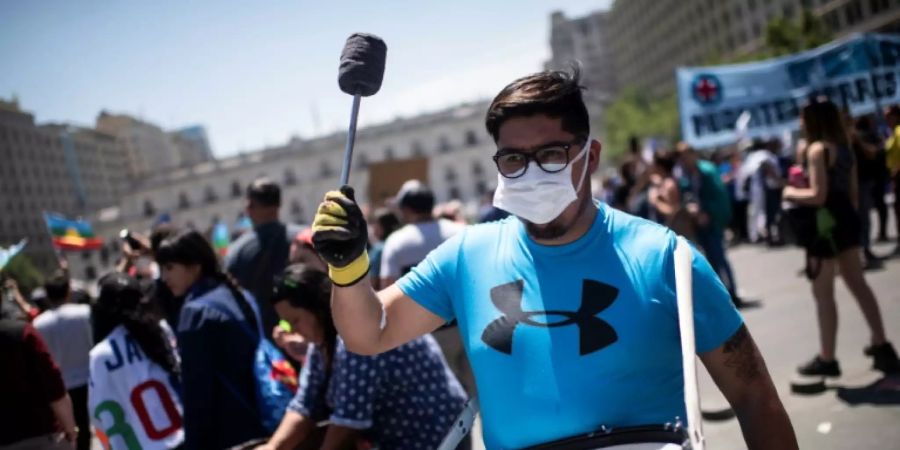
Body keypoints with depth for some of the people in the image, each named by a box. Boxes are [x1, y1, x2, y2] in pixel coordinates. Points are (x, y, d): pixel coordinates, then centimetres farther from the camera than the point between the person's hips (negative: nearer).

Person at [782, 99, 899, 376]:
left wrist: (791, 193, -7)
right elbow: (853, 191, 16)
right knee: (858, 284, 17)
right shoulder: (844, 147, 12)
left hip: (824, 223, -9)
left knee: (823, 294, 0)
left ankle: (826, 360, 7)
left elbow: (817, 196, -22)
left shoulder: (817, 149, -16)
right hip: (845, 218, 9)